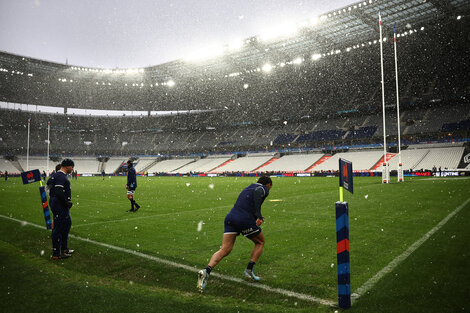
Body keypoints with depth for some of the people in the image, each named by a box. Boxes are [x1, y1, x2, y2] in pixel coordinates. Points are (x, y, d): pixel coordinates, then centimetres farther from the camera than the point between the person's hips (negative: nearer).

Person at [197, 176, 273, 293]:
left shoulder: (248, 188, 30)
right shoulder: (263, 188, 7)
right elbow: (257, 193, -17)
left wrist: (257, 217, 39)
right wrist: (259, 216, -21)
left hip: (230, 217, 6)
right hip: (246, 220, -6)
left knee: (224, 250, 1)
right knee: (260, 242, 20)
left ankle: (206, 271, -18)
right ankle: (249, 270, 16)